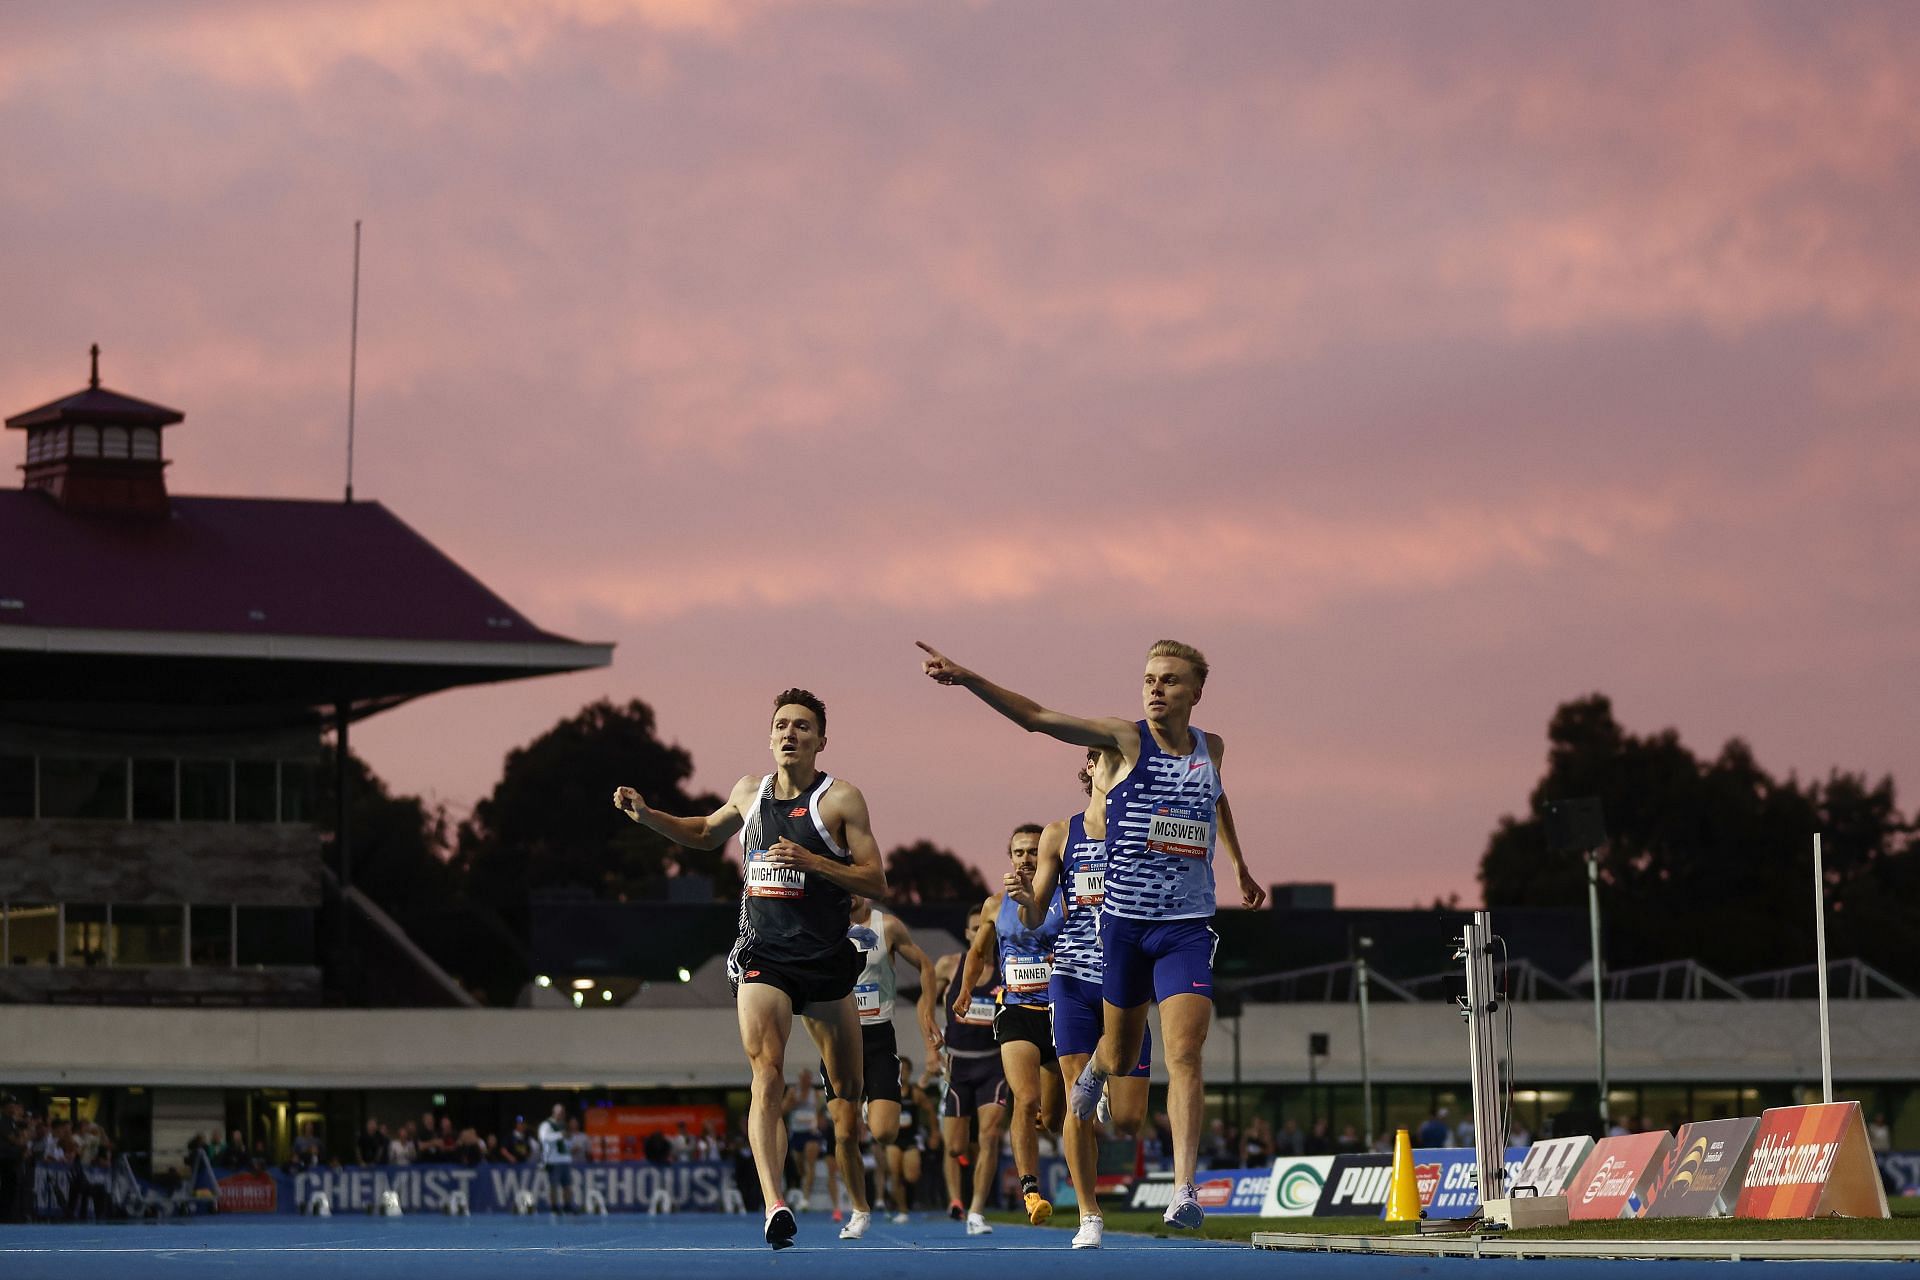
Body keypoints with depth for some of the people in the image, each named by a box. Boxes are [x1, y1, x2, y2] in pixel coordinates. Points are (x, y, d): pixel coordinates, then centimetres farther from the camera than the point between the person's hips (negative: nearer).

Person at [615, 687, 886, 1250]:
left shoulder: (841, 798, -2)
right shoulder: (749, 792, 10)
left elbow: (877, 882, -6)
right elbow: (707, 833, 32)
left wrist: (812, 861, -19)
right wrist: (647, 815, 17)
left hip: (826, 960, -1)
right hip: (761, 957, 1)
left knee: (847, 1089, 7)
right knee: (768, 1076, -20)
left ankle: (859, 1205, 29)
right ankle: (775, 1205, -34)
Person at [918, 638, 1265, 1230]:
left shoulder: (1210, 749, 7)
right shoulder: (1125, 739, -5)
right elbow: (1037, 717, -16)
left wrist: (1238, 865, 38)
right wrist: (970, 679, -28)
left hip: (1187, 926, 1)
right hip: (1122, 920, -1)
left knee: (1184, 1054, -15)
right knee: (1120, 1055, 15)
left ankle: (1184, 1189, -20)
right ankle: (1093, 1073, 53)